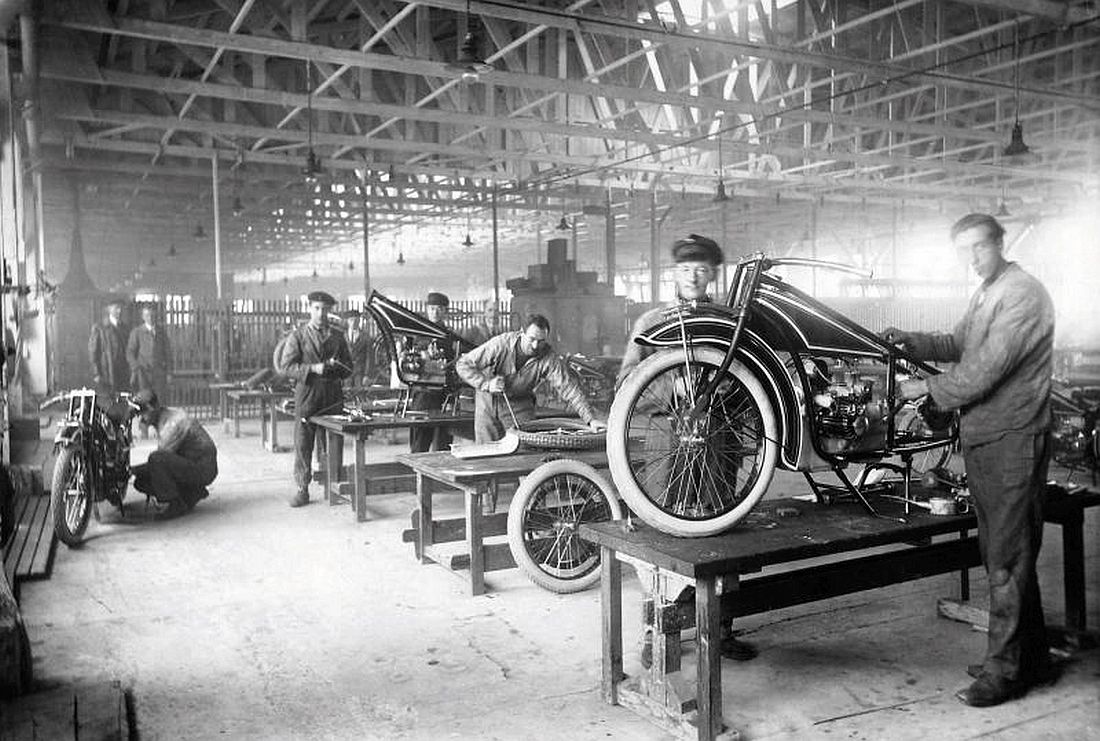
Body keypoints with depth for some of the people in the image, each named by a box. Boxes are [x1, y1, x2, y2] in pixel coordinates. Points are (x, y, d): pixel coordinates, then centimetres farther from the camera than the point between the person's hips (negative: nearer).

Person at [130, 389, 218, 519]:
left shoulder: (174, 423, -23)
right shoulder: (163, 417, 7)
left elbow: (159, 459, -21)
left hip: (203, 469, -10)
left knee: (156, 459, -31)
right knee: (141, 481, 2)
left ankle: (176, 503, -14)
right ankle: (193, 493, 10)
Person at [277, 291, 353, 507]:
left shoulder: (338, 337, 14)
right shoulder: (297, 336, 5)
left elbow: (348, 368, 15)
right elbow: (286, 367, -3)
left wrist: (335, 367, -7)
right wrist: (312, 369, -16)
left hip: (333, 398, 2)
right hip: (306, 397, -2)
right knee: (303, 444, -2)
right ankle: (302, 489, 5)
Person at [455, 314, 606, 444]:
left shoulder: (549, 358, -22)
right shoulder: (500, 344, -26)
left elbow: (568, 388, -23)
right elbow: (462, 364, -20)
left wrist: (590, 419, -32)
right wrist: (486, 383, -34)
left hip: (519, 403, 1)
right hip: (488, 399, -1)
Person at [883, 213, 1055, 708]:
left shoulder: (1022, 295, -15)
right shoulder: (986, 294, 16)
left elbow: (984, 371, -21)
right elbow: (958, 345, 22)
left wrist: (927, 388, -11)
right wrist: (912, 342, 7)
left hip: (1012, 442, -10)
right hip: (981, 439, 10)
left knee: (1008, 559, -3)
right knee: (1000, 552, 16)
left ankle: (1005, 671, 6)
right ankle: (1031, 657, 29)